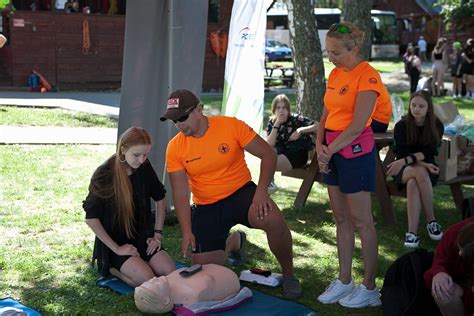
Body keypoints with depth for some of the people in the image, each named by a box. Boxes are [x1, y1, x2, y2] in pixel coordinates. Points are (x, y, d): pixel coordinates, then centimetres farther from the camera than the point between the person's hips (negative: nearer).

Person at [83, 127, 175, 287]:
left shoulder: (145, 168, -2)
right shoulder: (104, 175, -16)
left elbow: (160, 200, 13)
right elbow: (91, 218, -16)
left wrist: (158, 234, 4)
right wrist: (116, 248, -16)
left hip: (142, 236, 5)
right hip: (114, 241, -5)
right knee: (147, 279, -26)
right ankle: (113, 270, 2)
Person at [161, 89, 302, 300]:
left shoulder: (231, 126, -14)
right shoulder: (175, 148, -8)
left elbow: (268, 155, -11)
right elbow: (180, 193, -7)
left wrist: (261, 190, -24)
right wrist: (187, 232, -17)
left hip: (240, 192, -2)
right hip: (206, 207, 3)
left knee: (273, 220, -33)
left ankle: (288, 275, -6)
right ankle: (232, 243, 33)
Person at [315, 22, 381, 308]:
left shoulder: (368, 76, -14)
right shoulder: (336, 74, 10)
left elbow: (357, 126, -19)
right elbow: (326, 115, 11)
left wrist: (329, 150, -11)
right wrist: (319, 145, -4)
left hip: (355, 150, -8)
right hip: (333, 150, 8)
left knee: (361, 221, -1)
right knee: (341, 218, 12)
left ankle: (370, 288, 9)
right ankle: (344, 281, 21)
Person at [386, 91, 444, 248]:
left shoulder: (437, 126, -2)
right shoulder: (401, 126, -4)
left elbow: (428, 153, -12)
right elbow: (402, 154, -9)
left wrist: (406, 160, -28)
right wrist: (423, 165, -24)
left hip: (428, 168, 1)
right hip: (404, 170, 0)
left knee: (413, 184, -36)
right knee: (419, 172, -37)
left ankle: (412, 232, -34)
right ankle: (431, 220, -34)